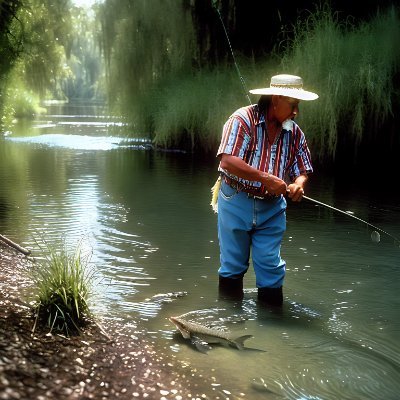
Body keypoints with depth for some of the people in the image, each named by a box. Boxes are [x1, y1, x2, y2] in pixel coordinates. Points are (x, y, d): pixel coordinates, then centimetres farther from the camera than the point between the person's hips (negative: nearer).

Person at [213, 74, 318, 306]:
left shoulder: (295, 133, 3)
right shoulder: (243, 119, -14)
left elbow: (302, 171, 9)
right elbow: (228, 161, -24)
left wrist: (298, 184, -16)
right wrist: (267, 179, -29)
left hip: (272, 207, 4)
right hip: (237, 202, -4)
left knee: (271, 266, 4)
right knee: (233, 264, 9)